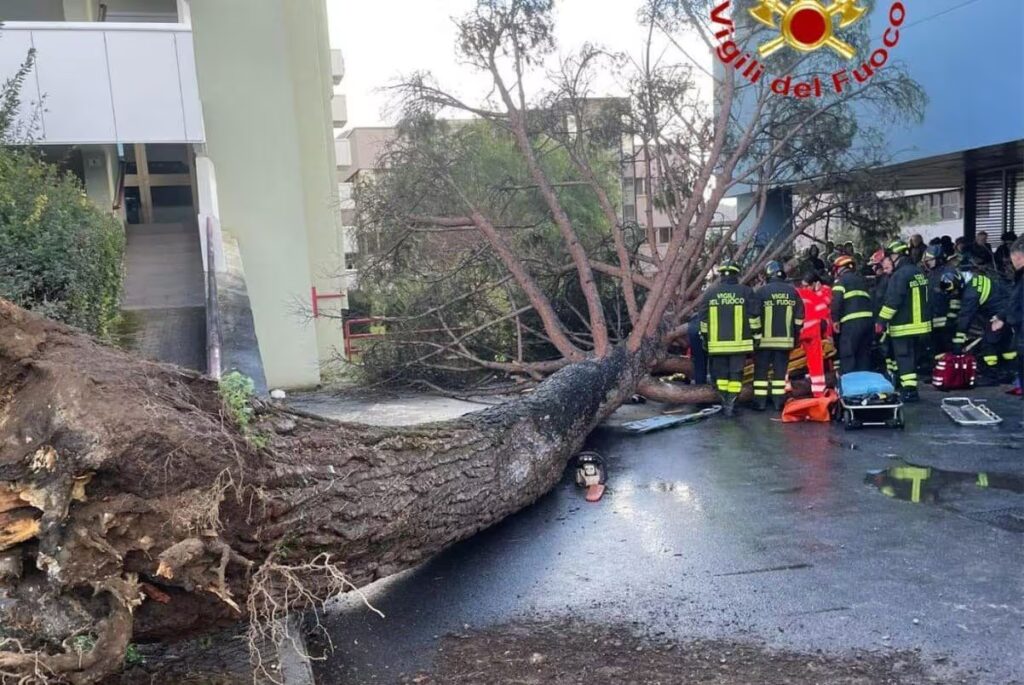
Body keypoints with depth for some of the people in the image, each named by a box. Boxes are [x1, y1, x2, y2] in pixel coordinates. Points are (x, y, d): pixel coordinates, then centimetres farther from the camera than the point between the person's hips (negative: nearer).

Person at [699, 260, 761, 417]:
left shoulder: (710, 293, 5)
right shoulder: (746, 291, 0)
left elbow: (703, 320, 8)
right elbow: (754, 317, -1)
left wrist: (706, 338, 16)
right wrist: (756, 336, 8)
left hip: (717, 343, 2)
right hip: (739, 342, -2)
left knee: (721, 373, 12)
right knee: (736, 373, 2)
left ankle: (725, 402, 16)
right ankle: (731, 405, -1)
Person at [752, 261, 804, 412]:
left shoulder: (762, 291, -7)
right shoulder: (792, 291, 5)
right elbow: (799, 316, 8)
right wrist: (795, 336, 16)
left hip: (765, 338, -3)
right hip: (785, 339, 3)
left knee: (761, 370, 4)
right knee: (781, 370, 8)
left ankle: (760, 401, 3)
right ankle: (779, 401, 10)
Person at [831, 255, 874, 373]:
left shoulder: (841, 279, 4)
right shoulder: (861, 279, 27)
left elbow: (836, 300, -11)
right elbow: (869, 299, 22)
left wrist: (835, 319, -5)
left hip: (852, 321, -7)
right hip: (868, 319, 7)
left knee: (847, 355, -5)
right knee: (864, 354, 14)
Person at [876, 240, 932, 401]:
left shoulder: (900, 275, -16)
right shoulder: (919, 272, 12)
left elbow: (892, 302, -22)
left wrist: (881, 321, -18)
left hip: (904, 326, -8)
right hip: (921, 324, 9)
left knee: (904, 358, -5)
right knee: (913, 357, 16)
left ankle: (909, 390, -9)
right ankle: (909, 386, 25)